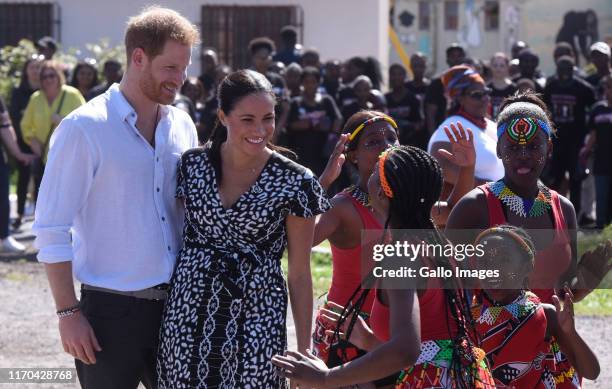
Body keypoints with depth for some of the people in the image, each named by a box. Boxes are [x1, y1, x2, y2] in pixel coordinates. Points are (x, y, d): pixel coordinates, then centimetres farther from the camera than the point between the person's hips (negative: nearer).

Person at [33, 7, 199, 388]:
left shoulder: (182, 125, 7)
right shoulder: (85, 128, -10)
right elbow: (52, 229, -10)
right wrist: (68, 313, -13)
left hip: (177, 304, 5)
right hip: (113, 310, -5)